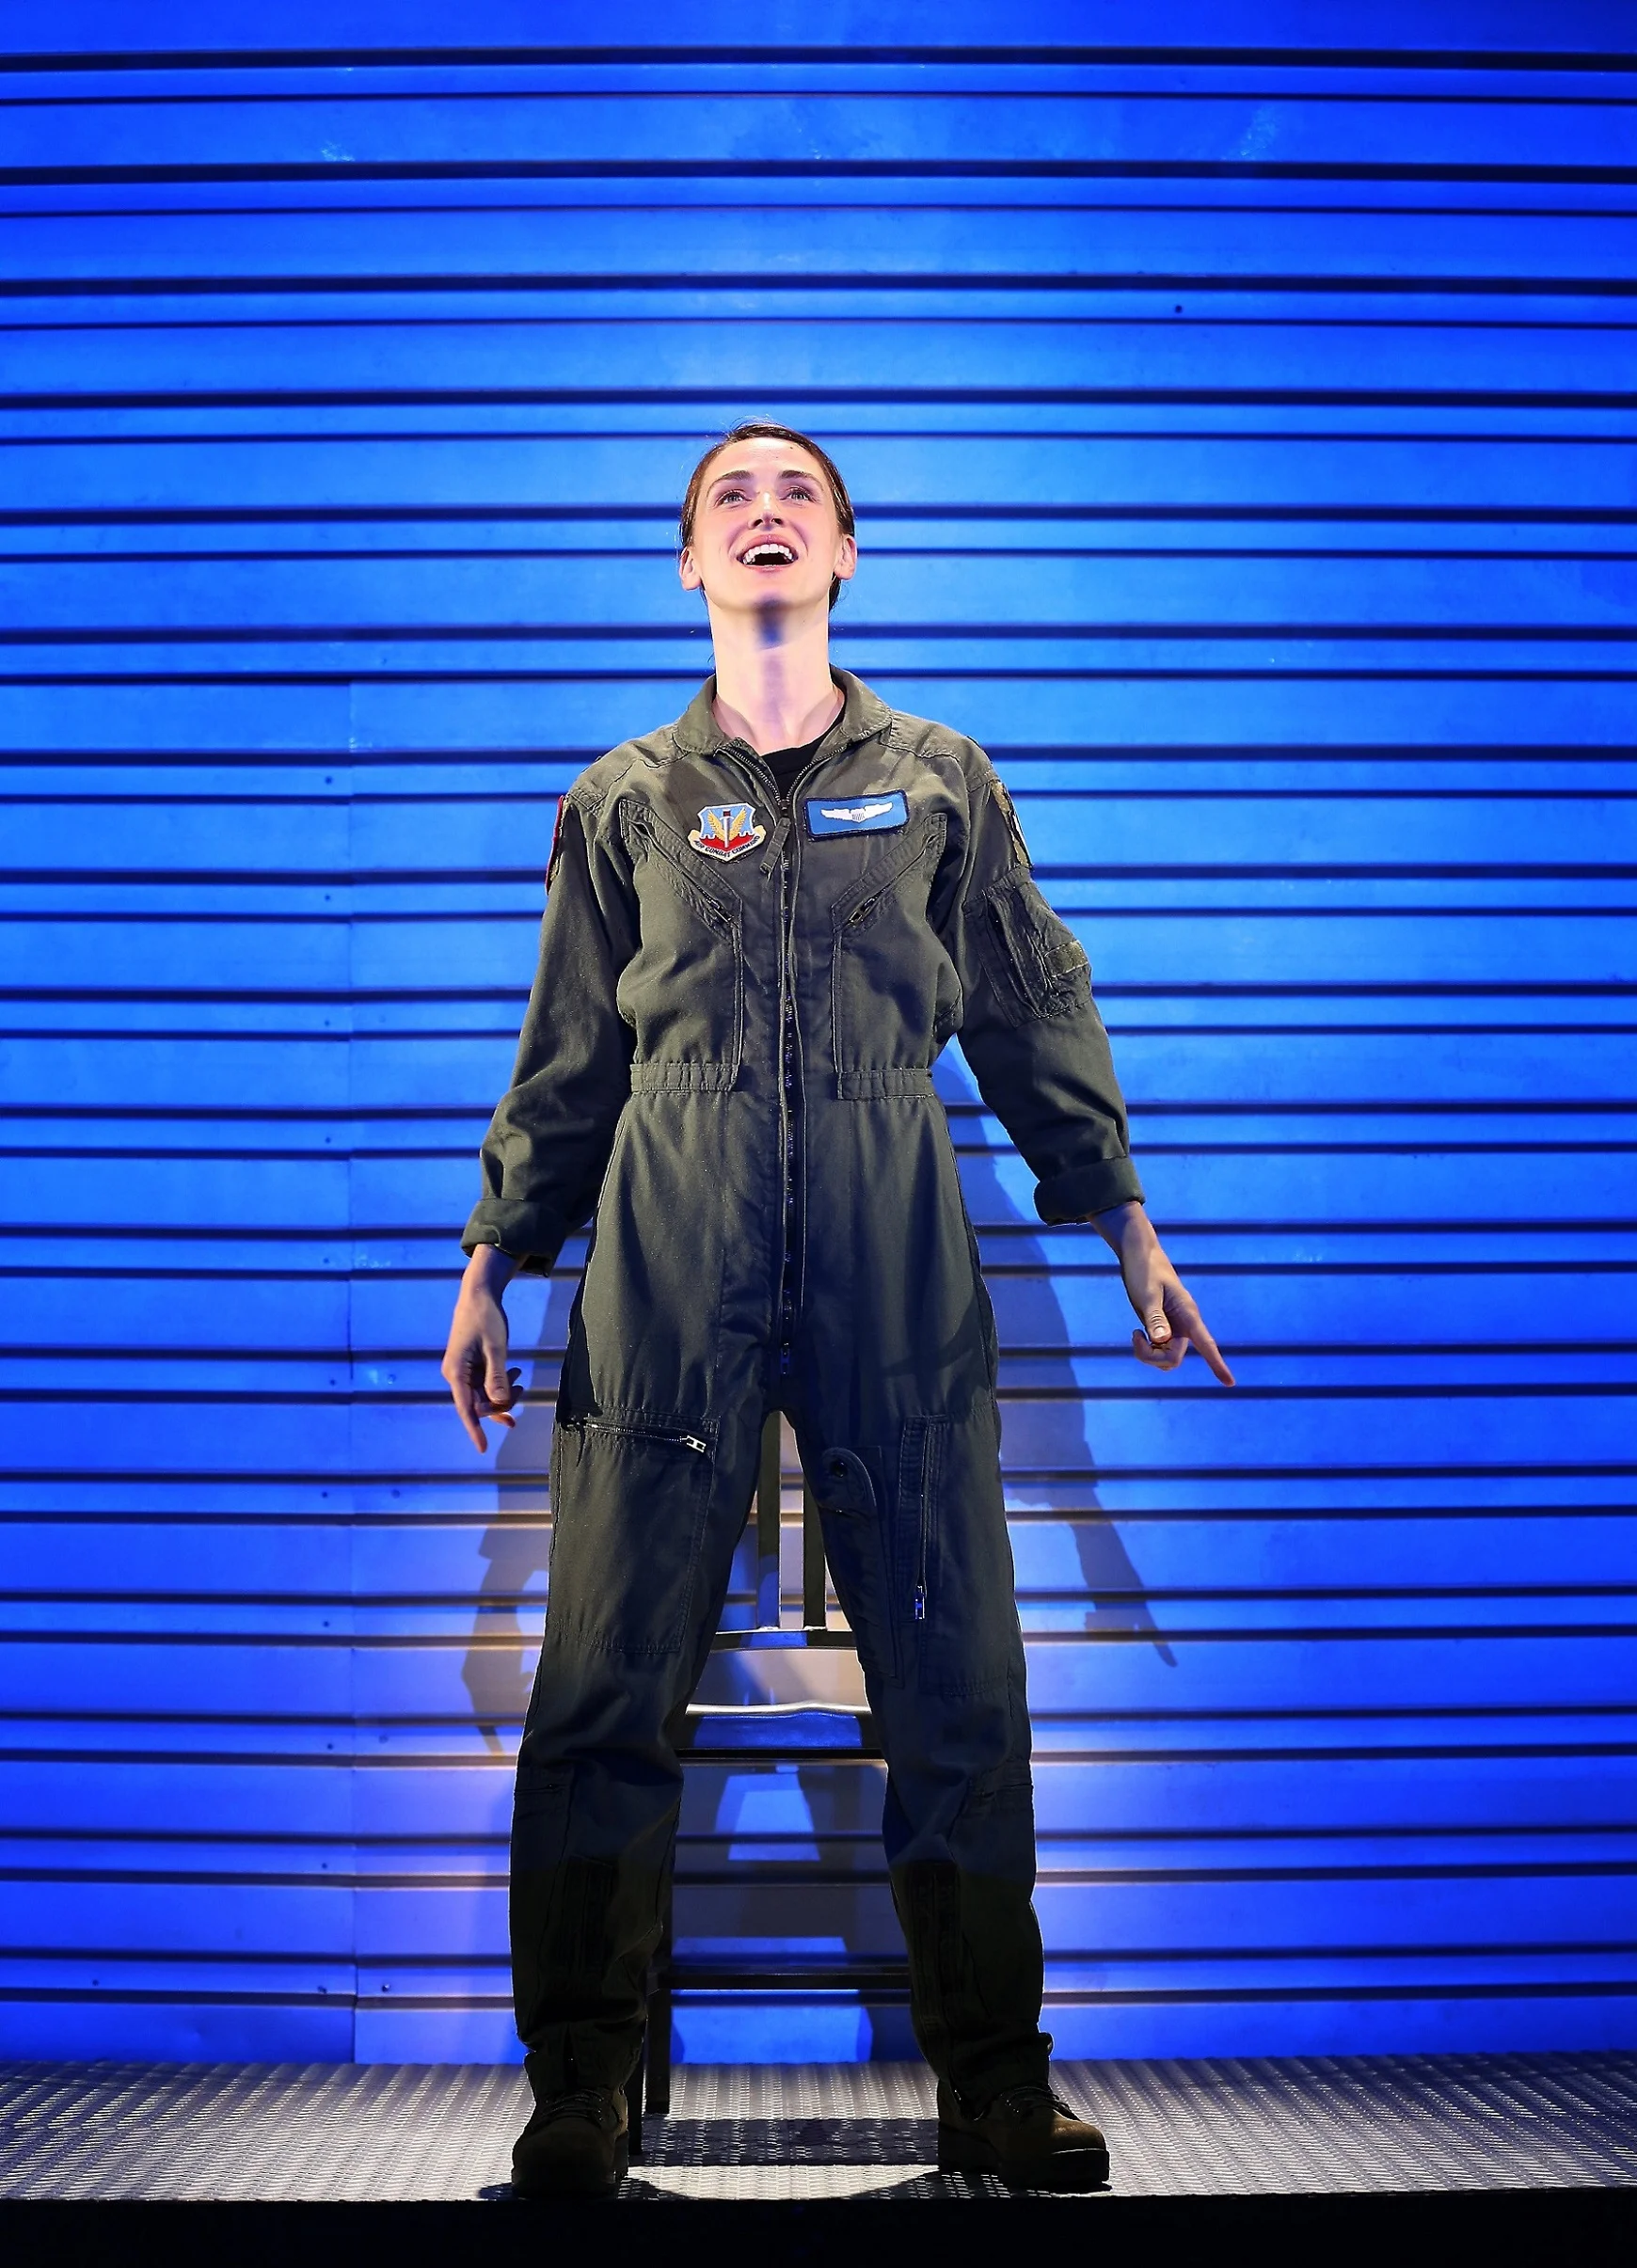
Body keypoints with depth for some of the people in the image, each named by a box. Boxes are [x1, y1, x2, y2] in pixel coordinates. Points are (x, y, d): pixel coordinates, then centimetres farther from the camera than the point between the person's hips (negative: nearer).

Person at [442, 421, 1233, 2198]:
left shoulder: (942, 782, 13)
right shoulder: (624, 801, 13)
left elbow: (1036, 1017, 14)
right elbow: (567, 1062, 16)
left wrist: (1125, 1226, 10)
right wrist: (493, 1263, 12)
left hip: (898, 1273, 0)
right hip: (666, 1276, 0)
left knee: (959, 1687, 2)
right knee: (604, 1690, -1)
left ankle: (995, 2089, 16)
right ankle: (580, 2095, 14)